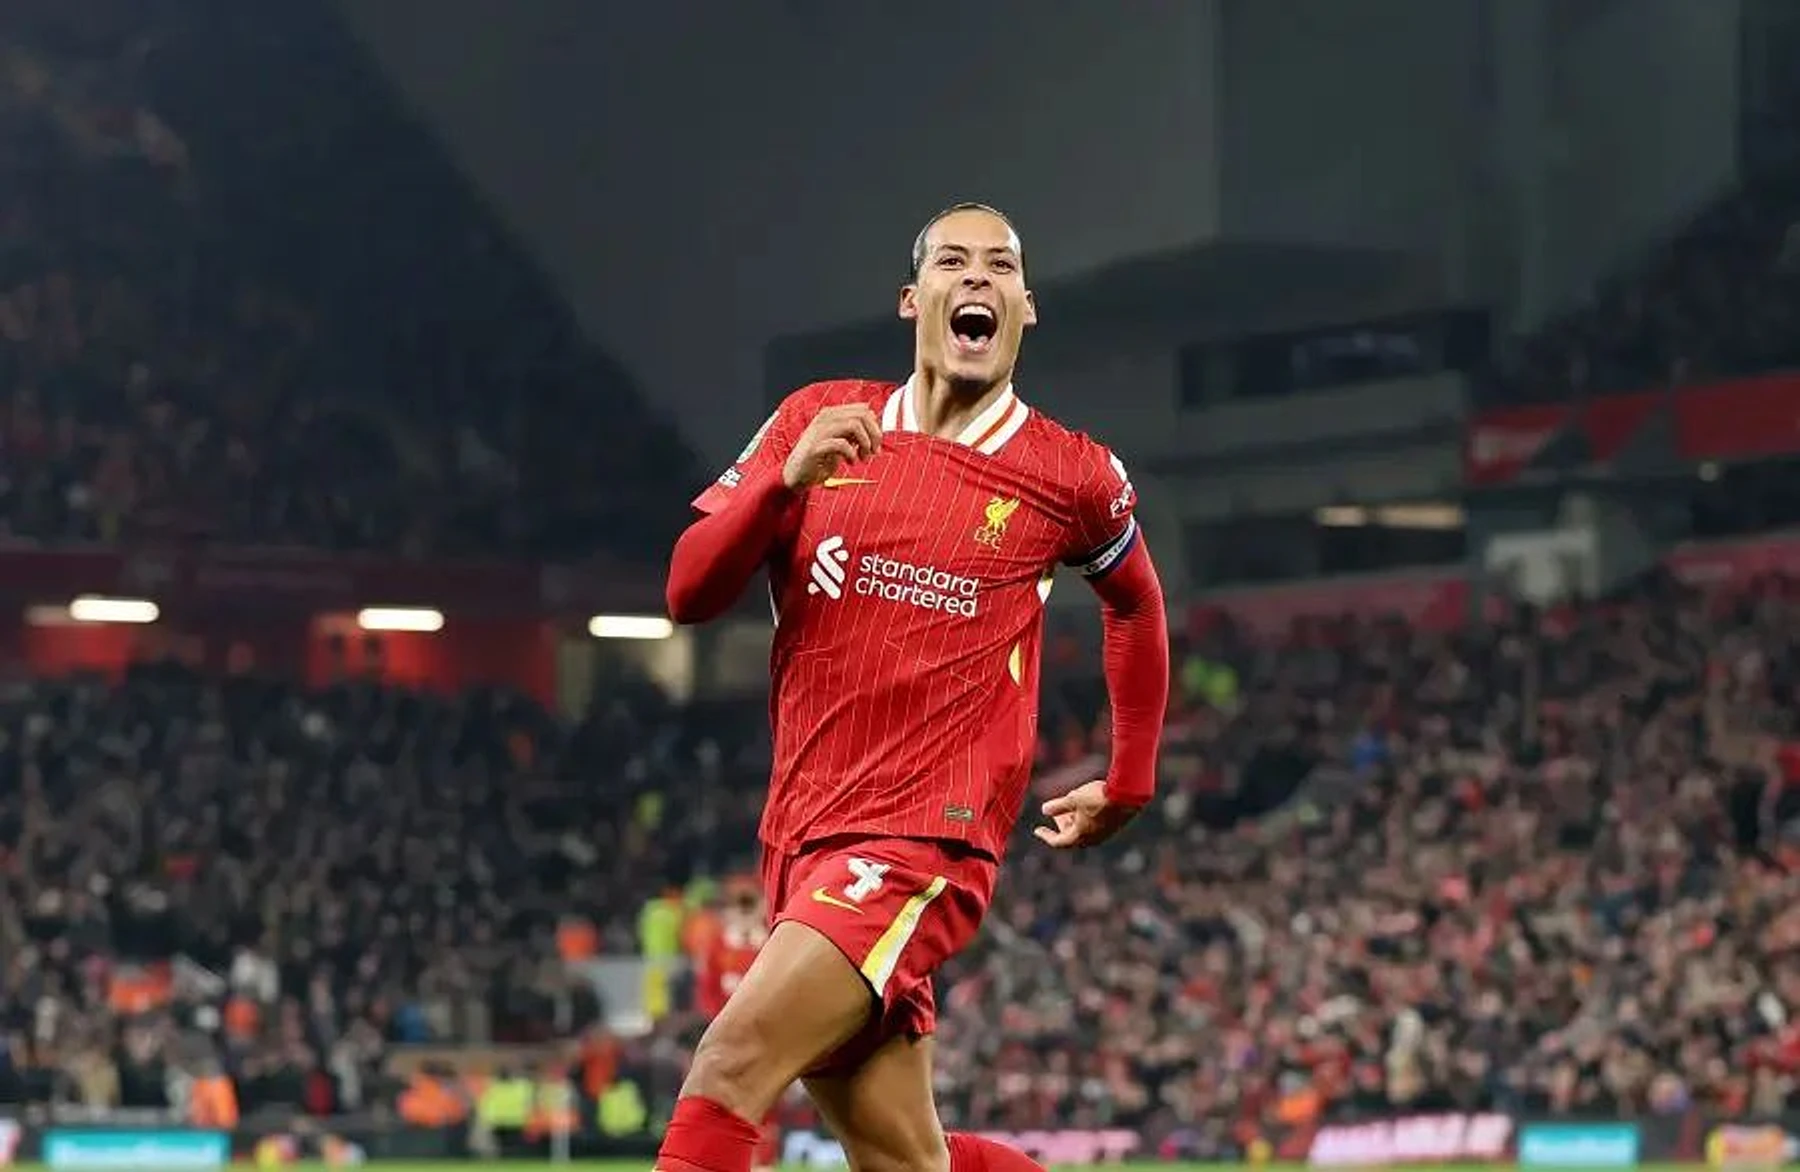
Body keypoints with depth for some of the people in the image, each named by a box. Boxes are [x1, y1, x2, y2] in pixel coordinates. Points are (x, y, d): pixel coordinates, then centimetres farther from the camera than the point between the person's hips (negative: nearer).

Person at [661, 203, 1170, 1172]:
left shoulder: (1072, 476, 2)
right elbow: (689, 593, 2)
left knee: (726, 1073, -22)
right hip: (802, 837, 5)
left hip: (922, 845, -5)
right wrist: (787, 480, -14)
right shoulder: (818, 420, 8)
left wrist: (1127, 789, 24)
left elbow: (1136, 605, 23)